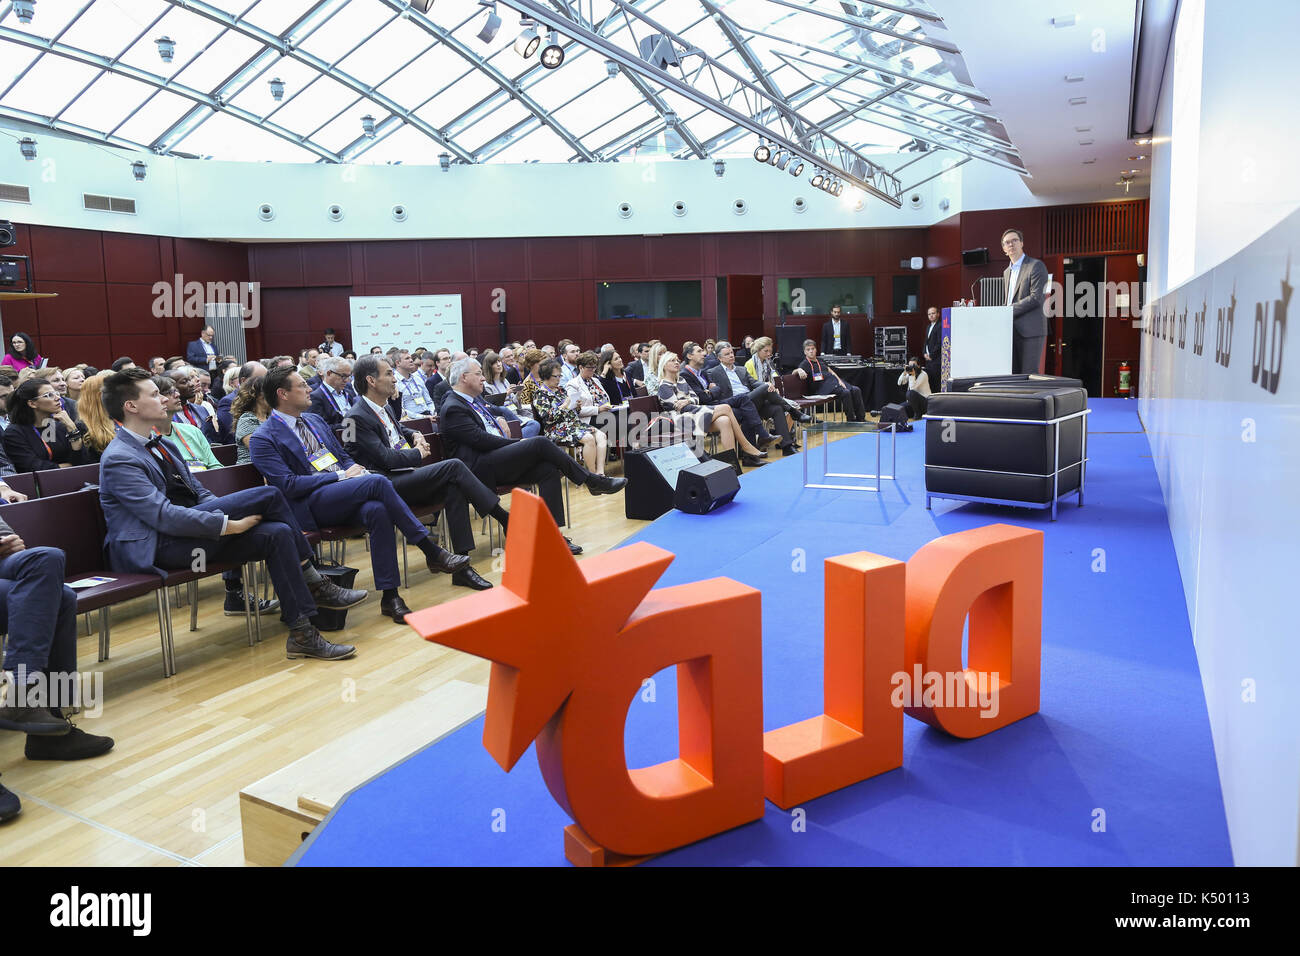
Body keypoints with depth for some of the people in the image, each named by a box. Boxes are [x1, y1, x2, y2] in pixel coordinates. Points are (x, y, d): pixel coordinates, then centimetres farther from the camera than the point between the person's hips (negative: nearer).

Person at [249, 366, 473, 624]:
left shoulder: (313, 420, 23)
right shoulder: (263, 439, 0)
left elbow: (343, 457, 26)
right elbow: (287, 484, -11)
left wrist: (356, 469, 1)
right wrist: (340, 476, -13)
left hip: (346, 496, 6)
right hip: (311, 505, -6)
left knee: (377, 510, -30)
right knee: (378, 482, -29)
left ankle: (389, 595, -28)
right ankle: (433, 553, -23)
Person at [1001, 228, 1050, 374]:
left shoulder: (1036, 266, -3)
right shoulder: (1007, 272, 22)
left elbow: (1037, 297, -14)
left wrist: (1009, 311, -14)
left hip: (1031, 330, -7)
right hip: (1011, 331, 7)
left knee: (1028, 376, -10)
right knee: (1013, 375, 5)